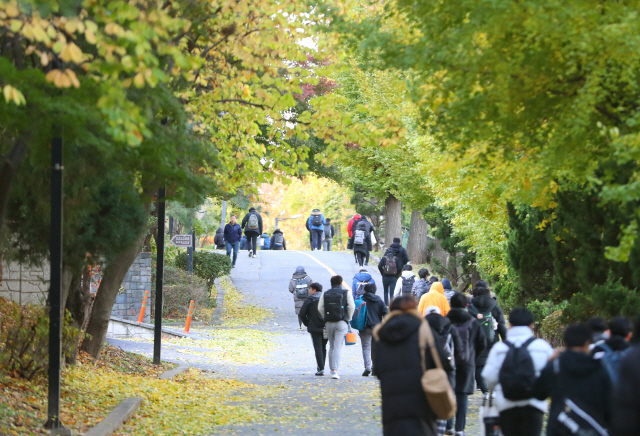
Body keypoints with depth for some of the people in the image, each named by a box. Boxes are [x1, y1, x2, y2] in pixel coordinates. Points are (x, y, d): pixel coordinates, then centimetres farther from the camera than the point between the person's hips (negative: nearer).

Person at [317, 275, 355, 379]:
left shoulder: (325, 294, 8)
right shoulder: (346, 293, 2)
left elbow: (320, 308, -1)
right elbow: (351, 306, -6)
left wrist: (325, 318, 9)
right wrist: (348, 318, 6)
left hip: (329, 323, 3)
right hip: (341, 323, -3)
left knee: (331, 347, 16)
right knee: (338, 347, -7)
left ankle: (332, 369, 20)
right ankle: (335, 370, -19)